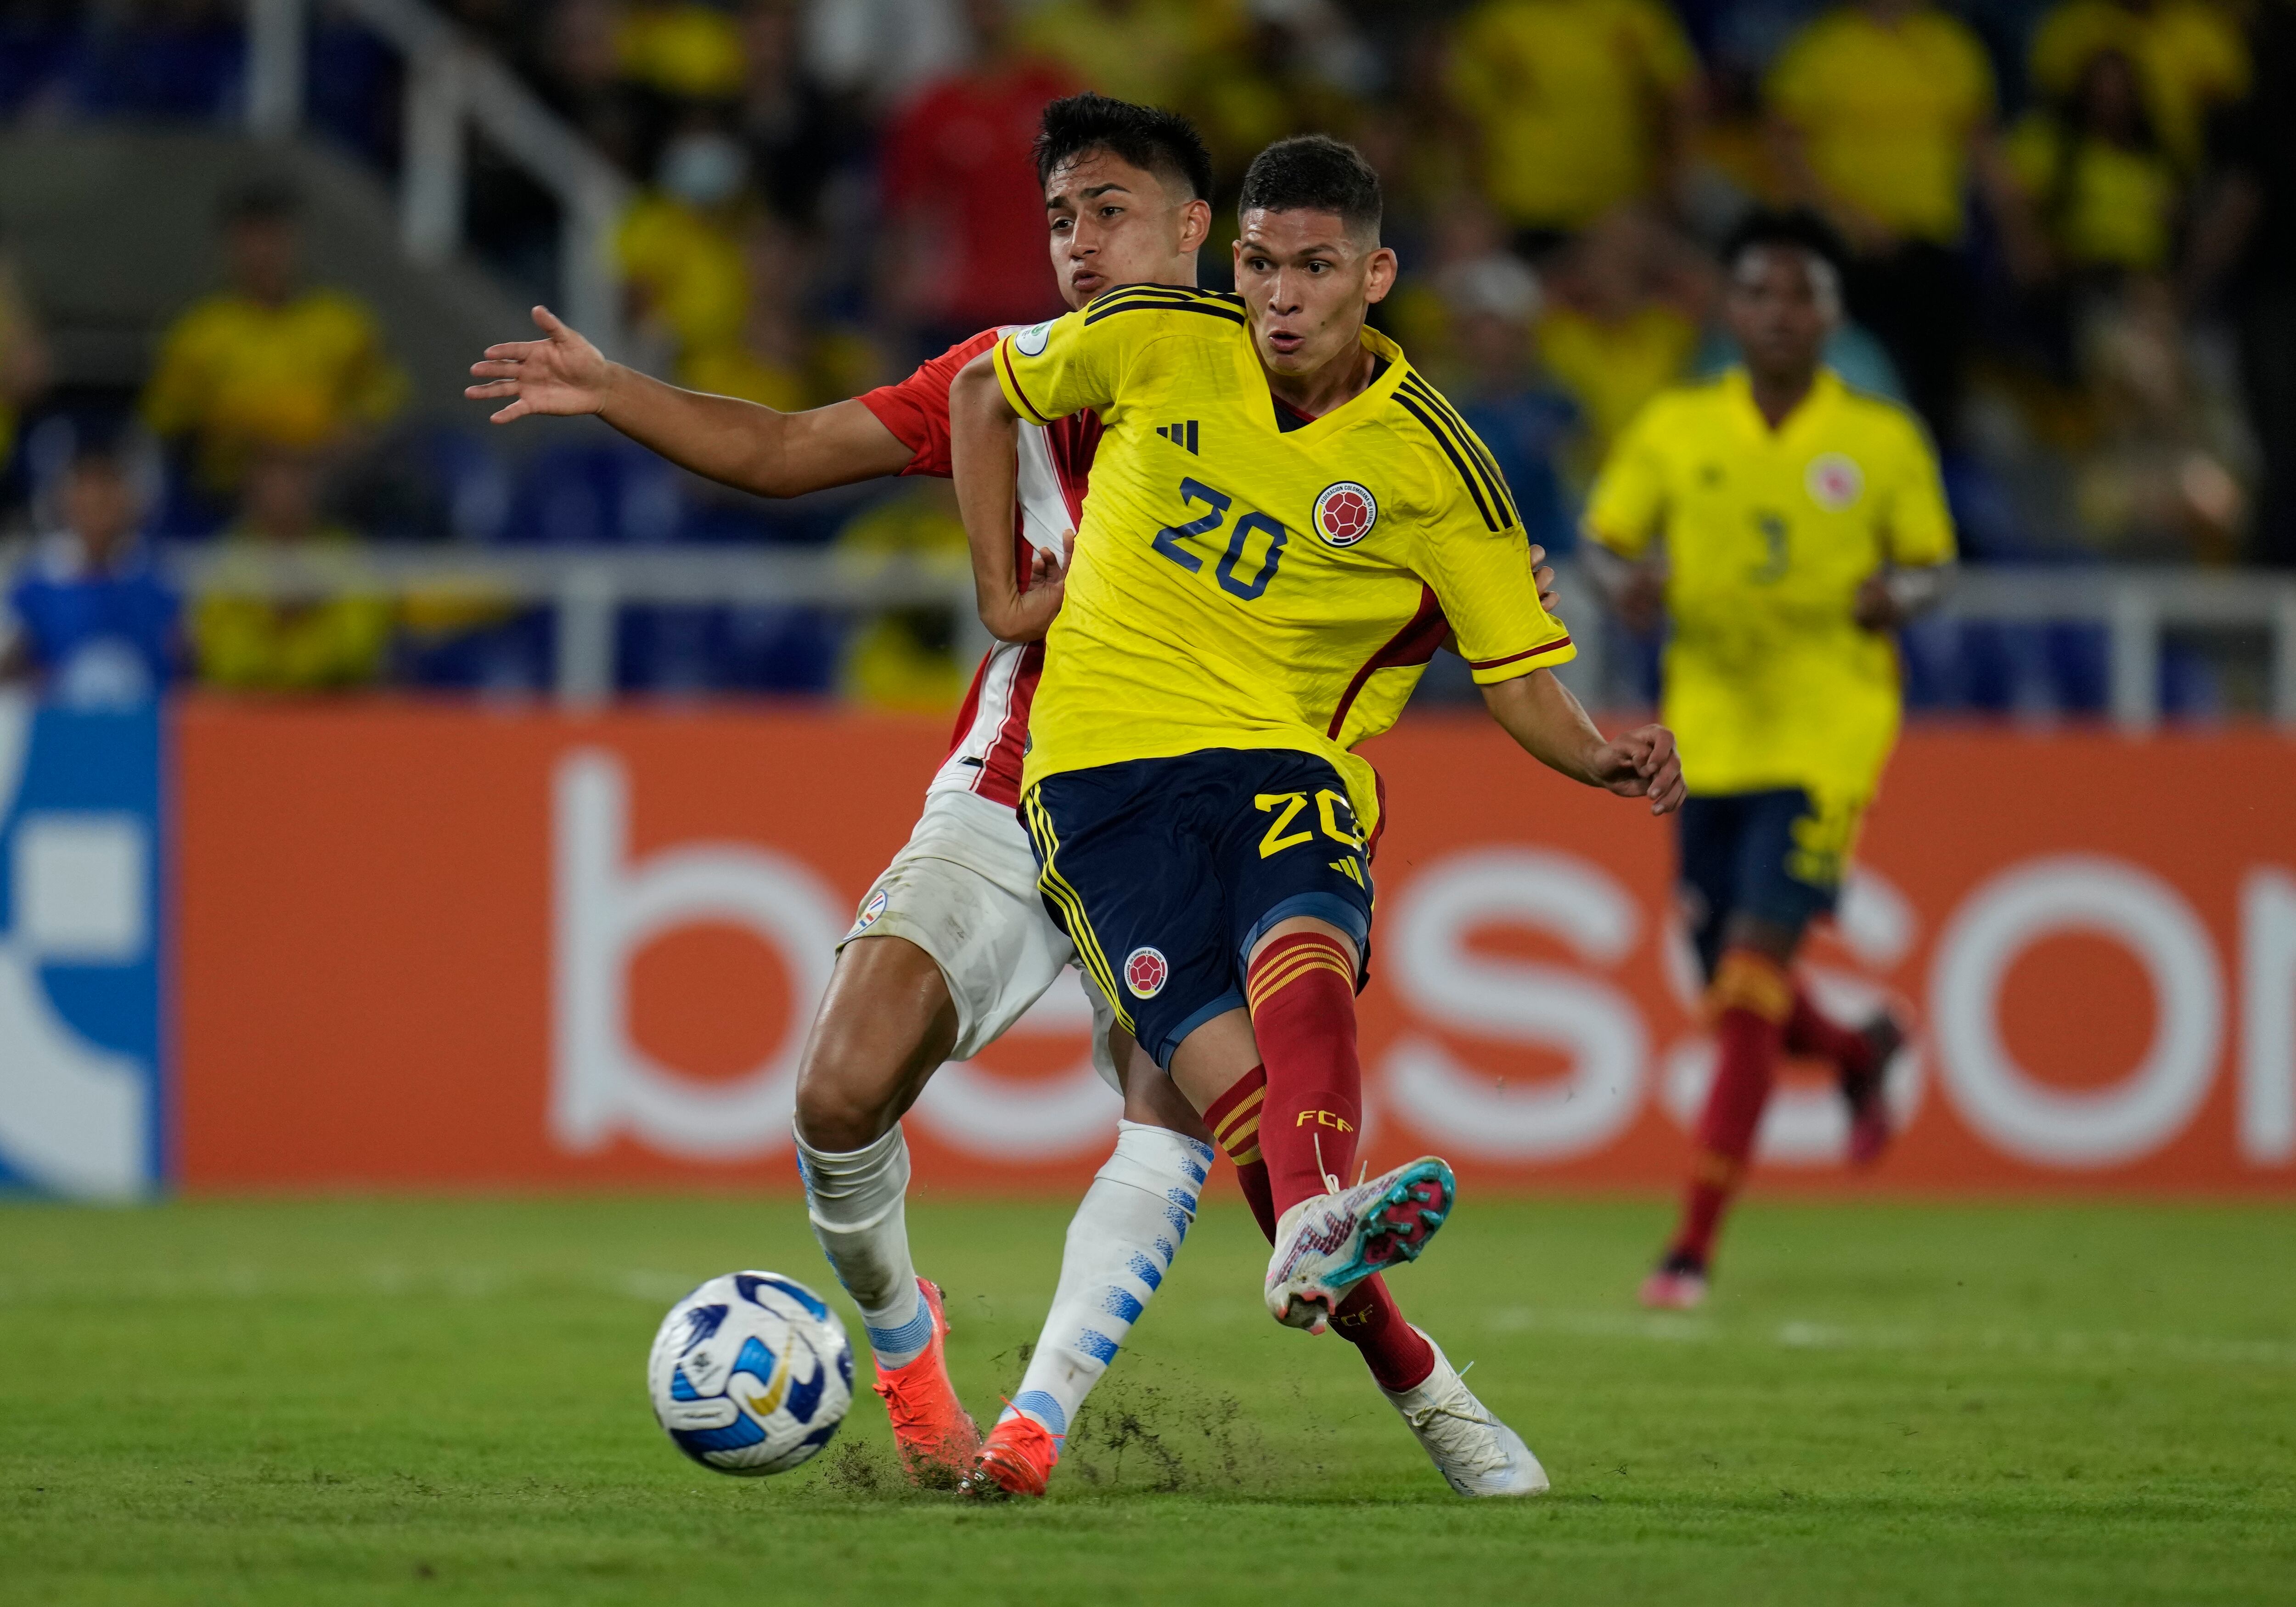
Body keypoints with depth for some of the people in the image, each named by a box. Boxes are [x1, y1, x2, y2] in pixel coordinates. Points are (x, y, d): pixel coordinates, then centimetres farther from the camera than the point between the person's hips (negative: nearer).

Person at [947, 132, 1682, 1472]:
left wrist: (1601, 758, -19)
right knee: (1223, 1064, -23)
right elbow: (986, 390, 19)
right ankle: (1412, 1376, -28)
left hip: (1283, 757, -1)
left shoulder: (1432, 462, -2)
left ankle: (1313, 1238, -64)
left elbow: (1518, 676, 3)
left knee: (1299, 949, -37)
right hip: (1103, 758, 1)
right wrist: (1001, 597, 14)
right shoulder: (1157, 344, 0)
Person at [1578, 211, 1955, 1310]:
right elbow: (1606, 535, 9)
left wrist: (1897, 595, -13)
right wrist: (1627, 581, -14)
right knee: (1732, 989, 7)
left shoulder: (1883, 442, 0)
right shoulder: (1676, 428, 4)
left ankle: (1695, 1245, -13)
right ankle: (1860, 1055, 44)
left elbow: (1932, 560, 10)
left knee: (1754, 969, -15)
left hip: (1829, 734, -3)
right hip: (1711, 735, 3)